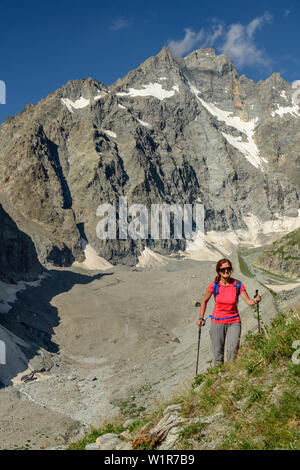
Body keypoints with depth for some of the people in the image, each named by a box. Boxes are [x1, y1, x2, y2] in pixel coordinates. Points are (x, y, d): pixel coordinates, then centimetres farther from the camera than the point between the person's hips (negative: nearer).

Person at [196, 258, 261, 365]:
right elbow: (204, 301, 6)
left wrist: (255, 300, -29)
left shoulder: (238, 285, -8)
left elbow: (248, 301, -6)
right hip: (217, 321, 0)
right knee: (218, 353, 2)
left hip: (234, 321, 0)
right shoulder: (214, 285, -9)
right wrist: (201, 318, 3)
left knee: (233, 350, -14)